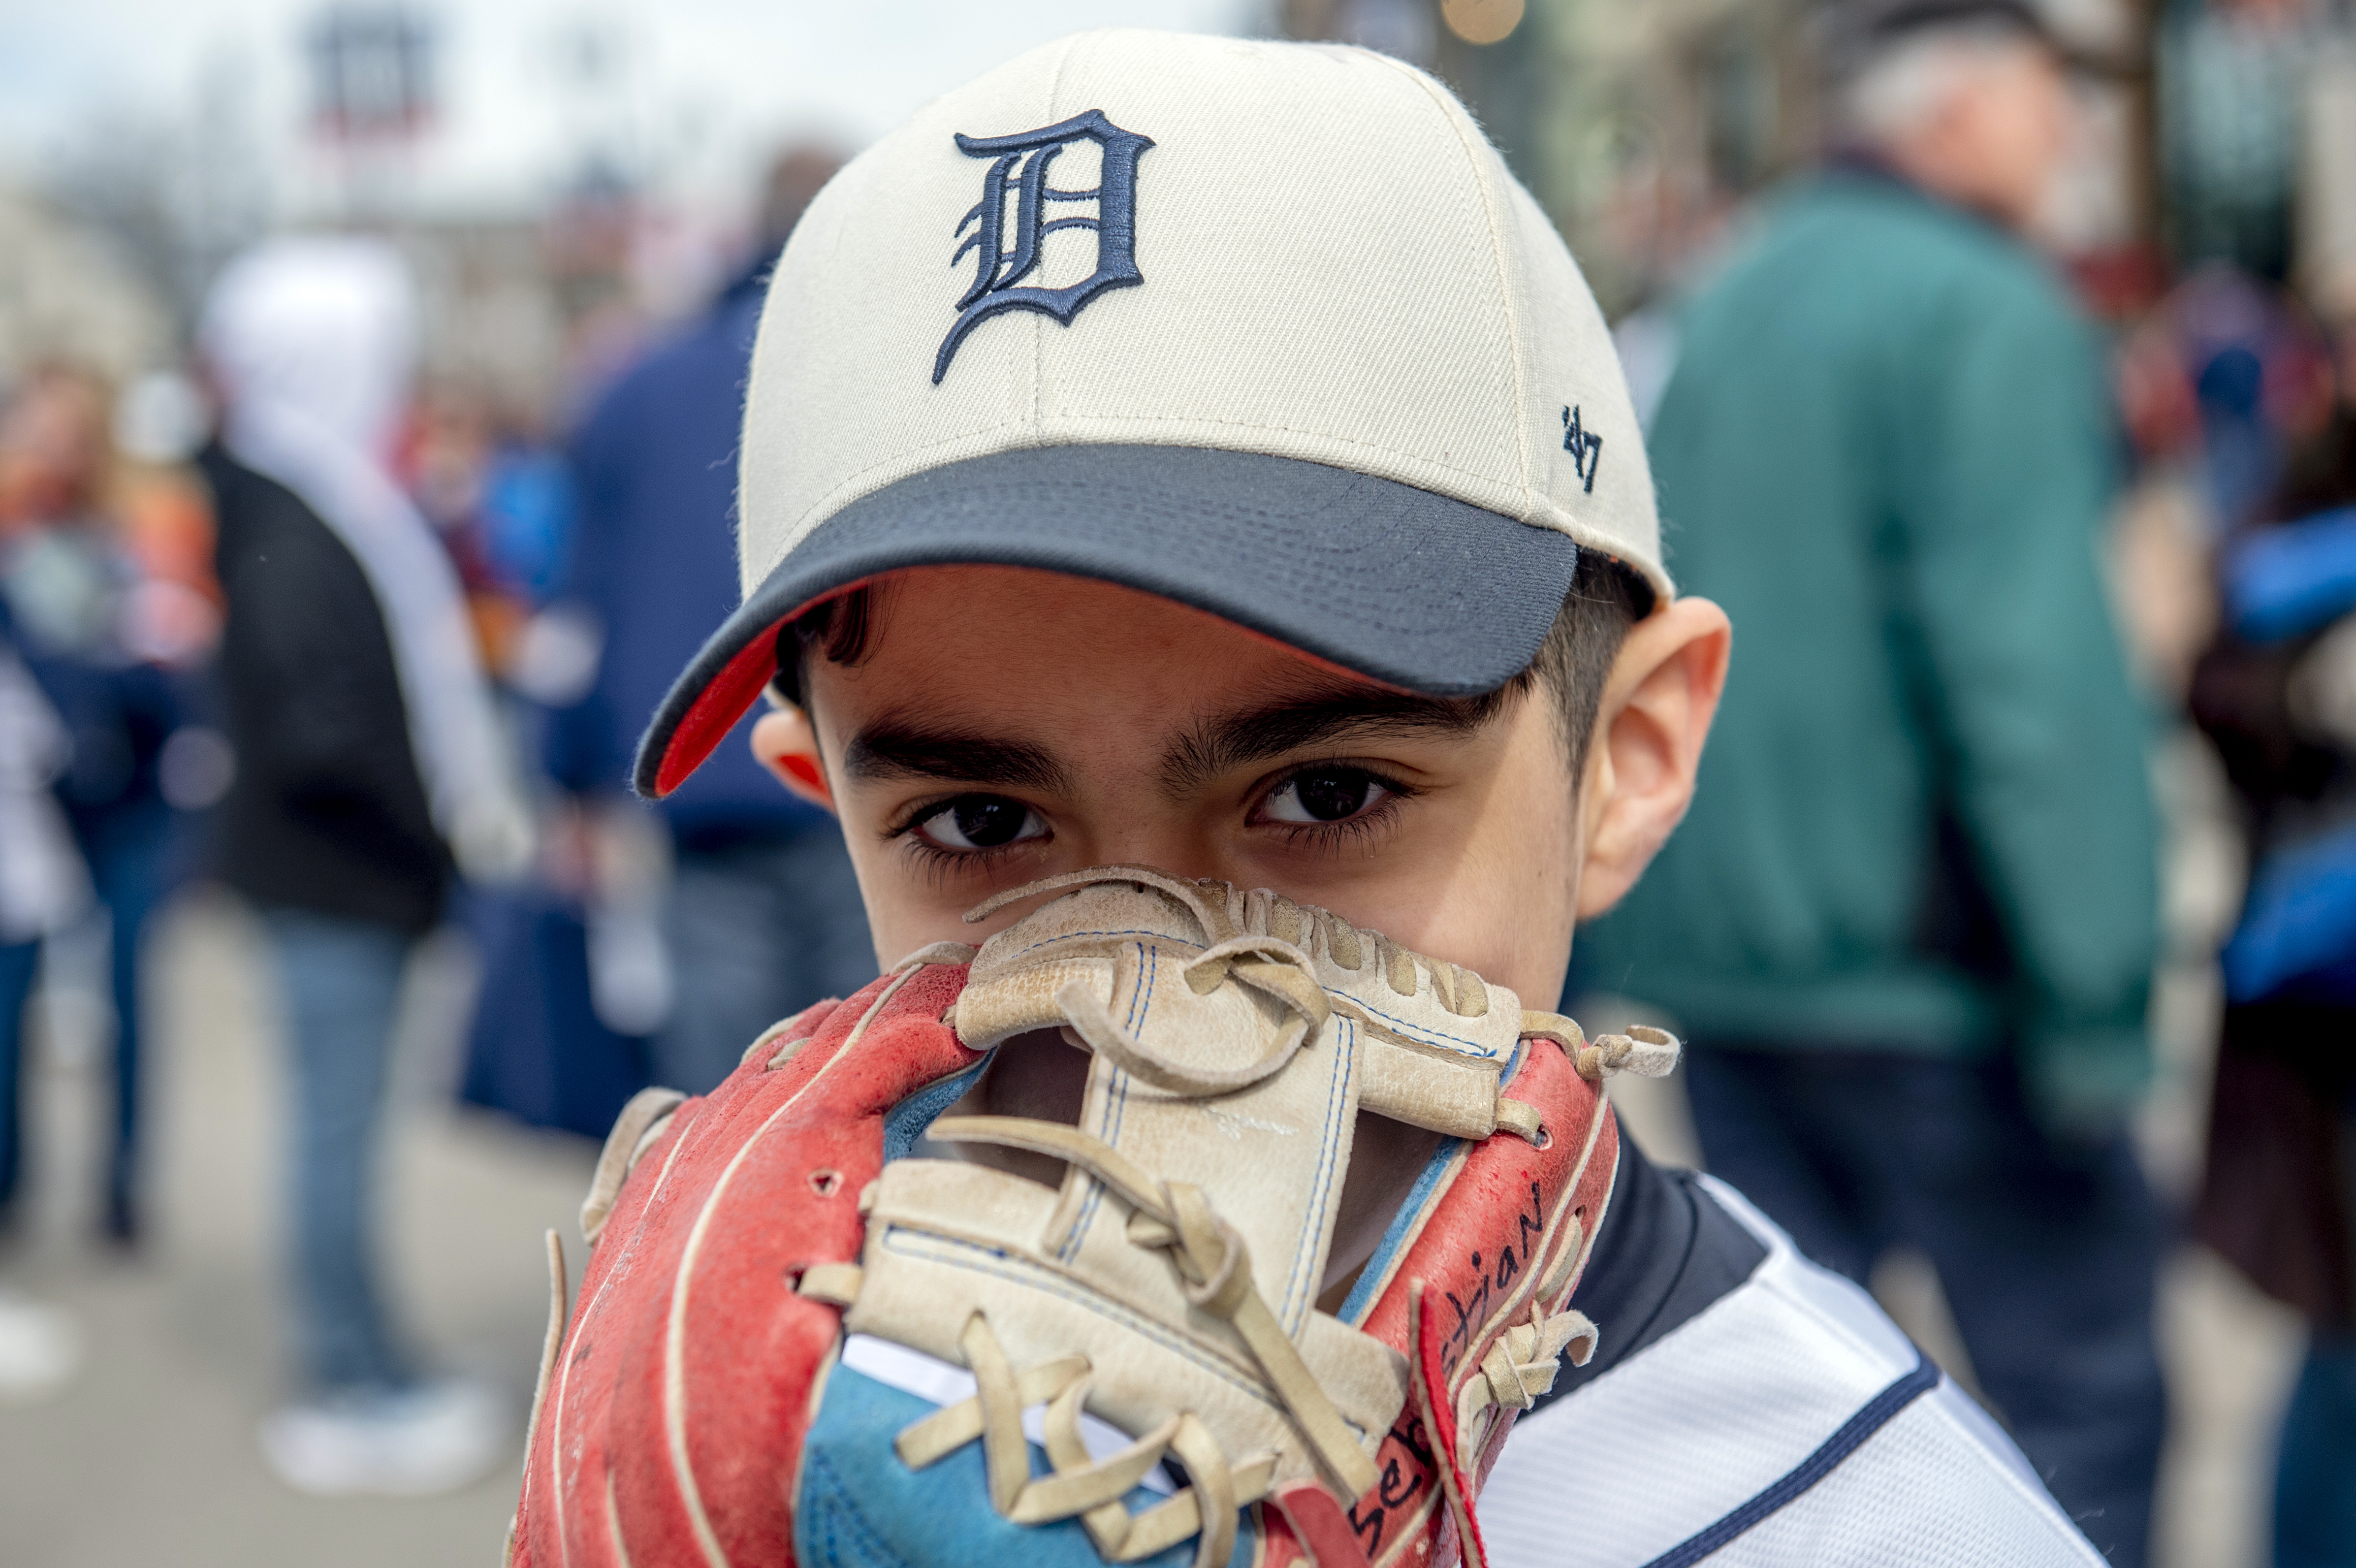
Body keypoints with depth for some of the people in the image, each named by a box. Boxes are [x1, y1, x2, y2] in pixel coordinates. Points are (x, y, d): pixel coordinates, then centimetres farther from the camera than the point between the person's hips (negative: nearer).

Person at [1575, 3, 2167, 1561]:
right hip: (1912, 960, -8)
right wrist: (2097, 1001, -18)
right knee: (2086, 1385, 3)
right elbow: (2035, 662, -20)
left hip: (1709, 953, 8)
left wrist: (1587, 933, 22)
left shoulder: (1723, 306, 15)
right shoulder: (1984, 314, -11)